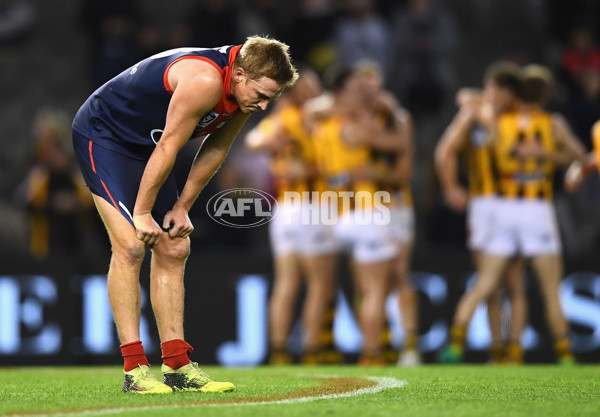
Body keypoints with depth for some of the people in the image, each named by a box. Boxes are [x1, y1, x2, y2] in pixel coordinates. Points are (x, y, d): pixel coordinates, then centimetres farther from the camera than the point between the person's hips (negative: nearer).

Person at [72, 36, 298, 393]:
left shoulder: (245, 90, -6)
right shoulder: (205, 81, -34)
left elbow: (215, 149, 5)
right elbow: (168, 148, -28)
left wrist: (182, 207, 4)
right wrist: (142, 213, -21)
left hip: (143, 146, 9)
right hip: (102, 133, -9)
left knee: (174, 249, 3)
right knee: (130, 245, -19)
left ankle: (177, 366, 5)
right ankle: (134, 369, -19)